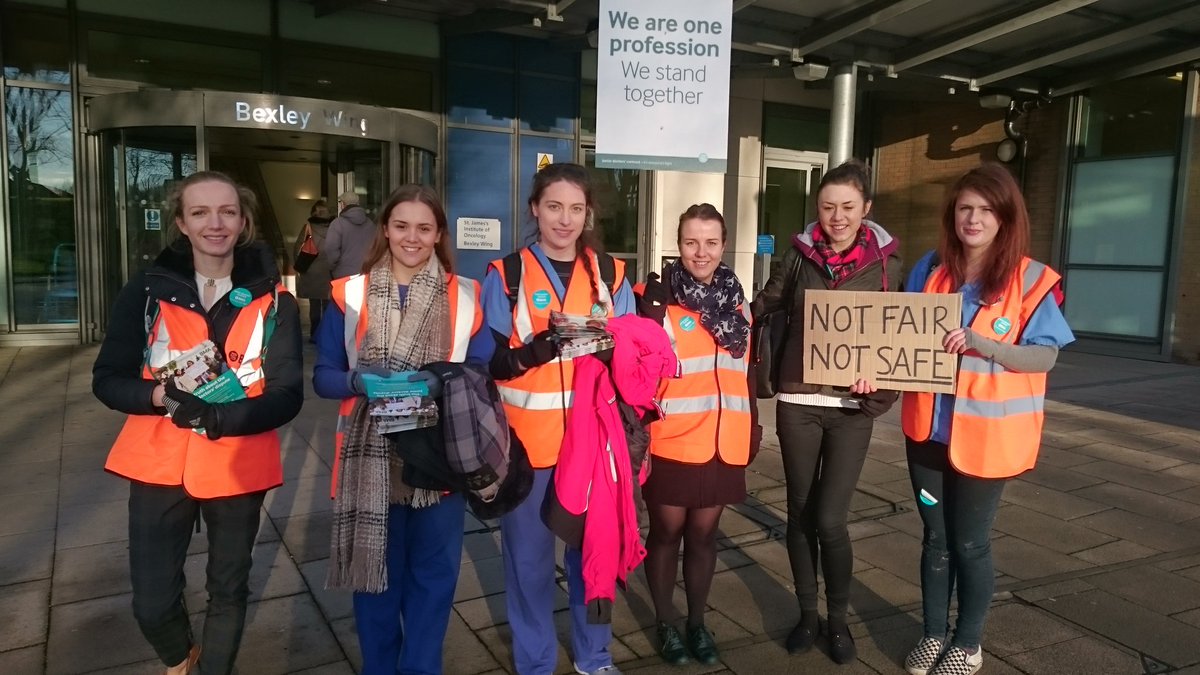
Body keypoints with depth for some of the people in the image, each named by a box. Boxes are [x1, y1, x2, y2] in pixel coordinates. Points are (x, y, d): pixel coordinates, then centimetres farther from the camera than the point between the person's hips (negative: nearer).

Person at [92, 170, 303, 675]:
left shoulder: (273, 300, -7)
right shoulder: (147, 291, -4)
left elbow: (288, 396, -10)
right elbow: (107, 380, -1)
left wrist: (221, 416, -26)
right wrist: (162, 396, -20)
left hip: (237, 466, 0)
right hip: (159, 464, 1)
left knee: (228, 591, 16)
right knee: (152, 603, 7)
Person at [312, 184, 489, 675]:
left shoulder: (465, 297, 2)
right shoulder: (349, 293, 2)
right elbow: (323, 376, 2)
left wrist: (440, 384, -19)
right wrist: (359, 381, -19)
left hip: (440, 457, 0)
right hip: (371, 458, 0)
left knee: (433, 573, 11)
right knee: (373, 571, 12)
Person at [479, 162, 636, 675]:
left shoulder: (612, 275, 6)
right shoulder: (505, 275, -2)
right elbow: (492, 363, -7)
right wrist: (538, 349, -25)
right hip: (528, 438, -2)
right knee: (528, 554, 8)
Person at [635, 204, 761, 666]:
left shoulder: (736, 299, 8)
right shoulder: (658, 299, -9)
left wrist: (753, 422, 17)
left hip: (723, 439, 4)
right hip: (671, 440, -4)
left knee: (704, 533, 15)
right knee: (667, 531, 11)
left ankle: (697, 621, 33)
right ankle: (666, 623, 30)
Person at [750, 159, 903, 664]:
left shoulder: (885, 261, -1)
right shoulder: (800, 254, 0)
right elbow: (763, 308, 10)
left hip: (851, 406, -1)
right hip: (798, 402, 1)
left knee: (830, 519, -3)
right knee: (800, 512, 10)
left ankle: (838, 619, 22)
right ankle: (807, 614, 30)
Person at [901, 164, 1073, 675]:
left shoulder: (1031, 279, -8)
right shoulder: (930, 269, 1)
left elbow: (1046, 356, -12)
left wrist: (981, 343, -27)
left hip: (986, 434, -3)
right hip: (928, 427, 3)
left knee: (969, 542, 8)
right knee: (935, 536, 15)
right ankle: (933, 633, 33)